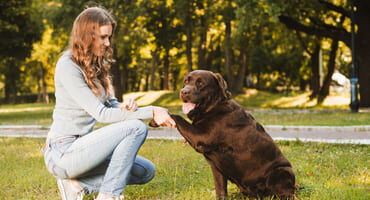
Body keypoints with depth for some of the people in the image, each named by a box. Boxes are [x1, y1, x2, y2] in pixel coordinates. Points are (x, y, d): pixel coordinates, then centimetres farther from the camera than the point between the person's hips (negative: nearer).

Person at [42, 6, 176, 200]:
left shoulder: (98, 65, 13)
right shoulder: (68, 66, -15)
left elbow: (112, 105, 9)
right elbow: (100, 113, -20)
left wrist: (126, 106, -17)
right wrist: (151, 112, -21)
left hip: (80, 146, 9)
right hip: (63, 153, -9)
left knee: (146, 171, 6)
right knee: (137, 127, -19)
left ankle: (78, 184, 4)